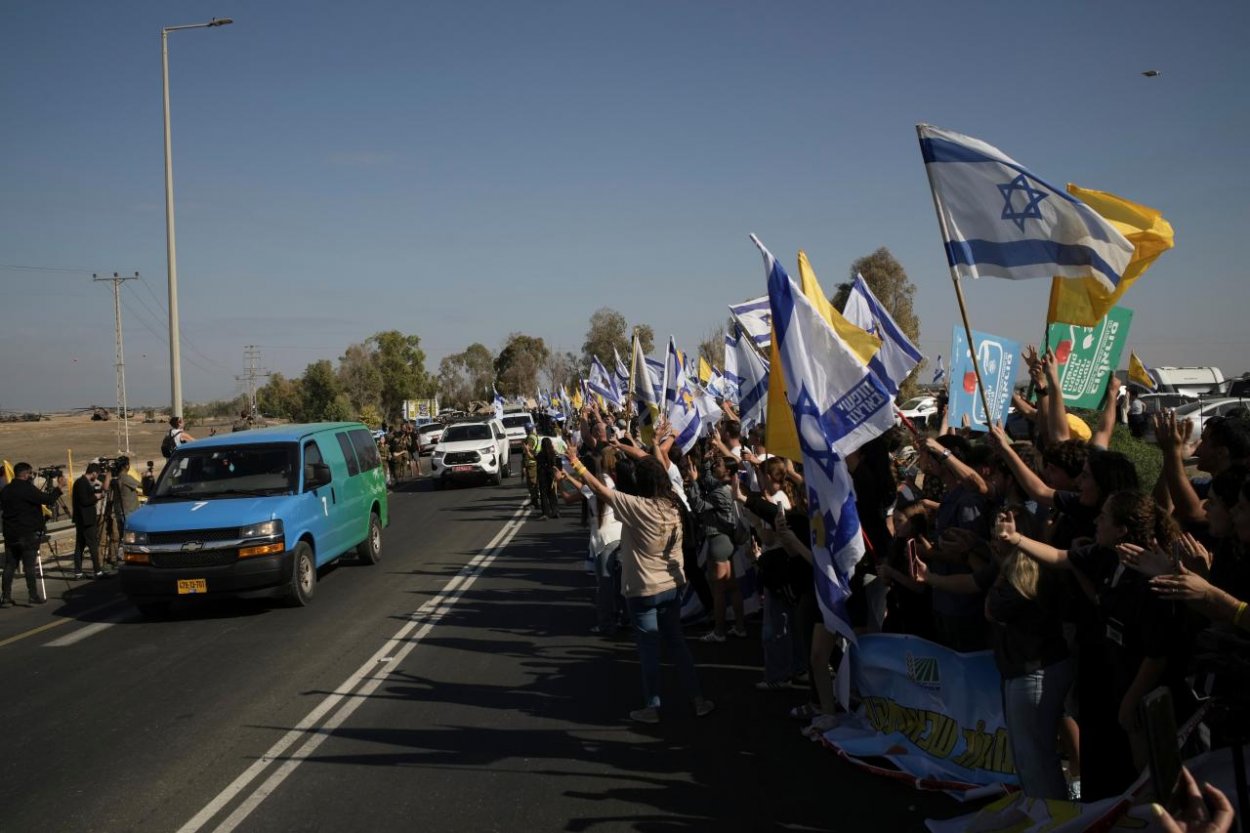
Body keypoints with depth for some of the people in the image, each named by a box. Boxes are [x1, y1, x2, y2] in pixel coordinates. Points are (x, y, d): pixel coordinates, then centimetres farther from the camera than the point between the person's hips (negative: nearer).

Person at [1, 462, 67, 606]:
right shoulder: (27, 488, -13)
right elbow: (48, 499, -18)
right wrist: (59, 487, -6)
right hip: (28, 534, -6)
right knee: (29, 566, -2)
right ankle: (33, 595, 0)